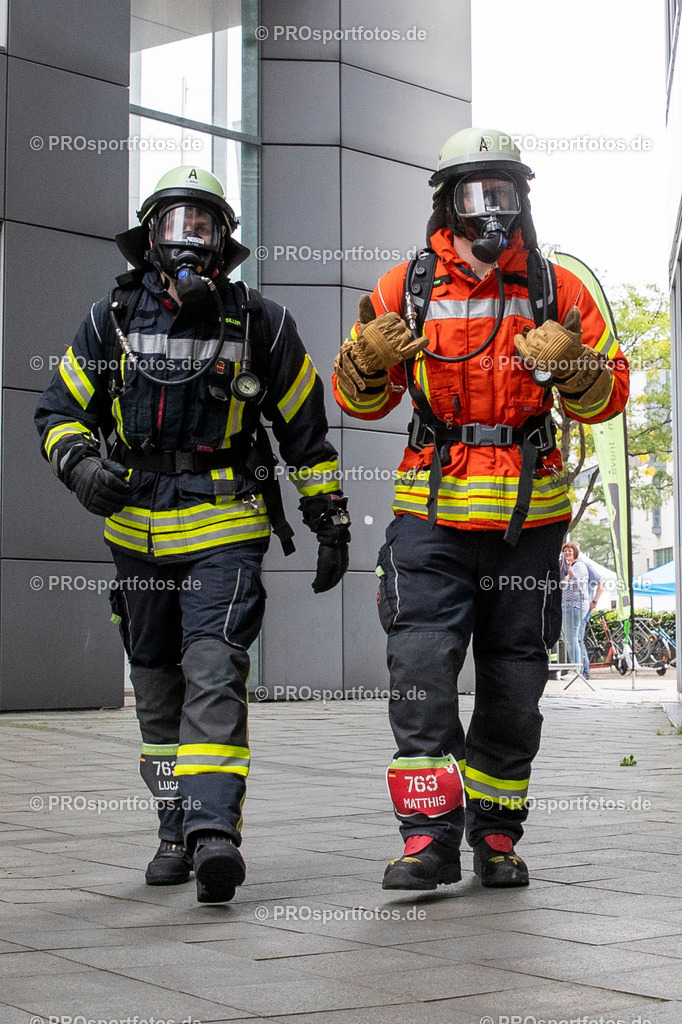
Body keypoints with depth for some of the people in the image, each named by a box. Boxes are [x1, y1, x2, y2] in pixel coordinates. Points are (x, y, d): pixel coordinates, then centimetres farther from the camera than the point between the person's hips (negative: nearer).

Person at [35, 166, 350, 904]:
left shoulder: (259, 323, -1)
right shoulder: (112, 320, 3)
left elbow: (306, 432, 7)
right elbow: (59, 411, 9)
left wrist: (331, 525, 8)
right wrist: (80, 464, -14)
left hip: (225, 532, -3)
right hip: (138, 529, 3)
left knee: (214, 676, -18)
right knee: (157, 690, 11)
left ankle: (215, 833, -23)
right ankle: (176, 832, 24)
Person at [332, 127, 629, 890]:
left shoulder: (557, 290, 5)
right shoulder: (407, 286, 4)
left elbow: (608, 395, 4)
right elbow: (358, 399, 8)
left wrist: (571, 365, -17)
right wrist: (368, 357, -14)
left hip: (529, 519, 1)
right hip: (432, 514, -1)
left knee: (514, 690, 9)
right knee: (420, 671, -12)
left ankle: (495, 834, 24)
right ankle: (430, 836, -4)